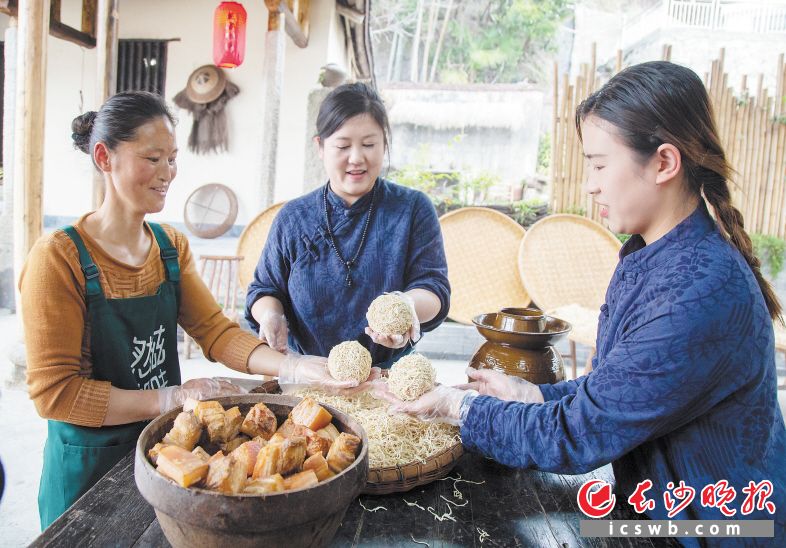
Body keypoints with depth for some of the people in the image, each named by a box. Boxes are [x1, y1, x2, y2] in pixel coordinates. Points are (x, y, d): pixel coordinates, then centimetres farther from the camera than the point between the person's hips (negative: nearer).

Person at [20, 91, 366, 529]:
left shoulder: (172, 246, 0)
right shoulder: (59, 258, -18)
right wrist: (171, 398, -24)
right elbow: (54, 391, -18)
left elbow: (216, 330, -8)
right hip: (92, 463, -5)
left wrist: (293, 367, -23)